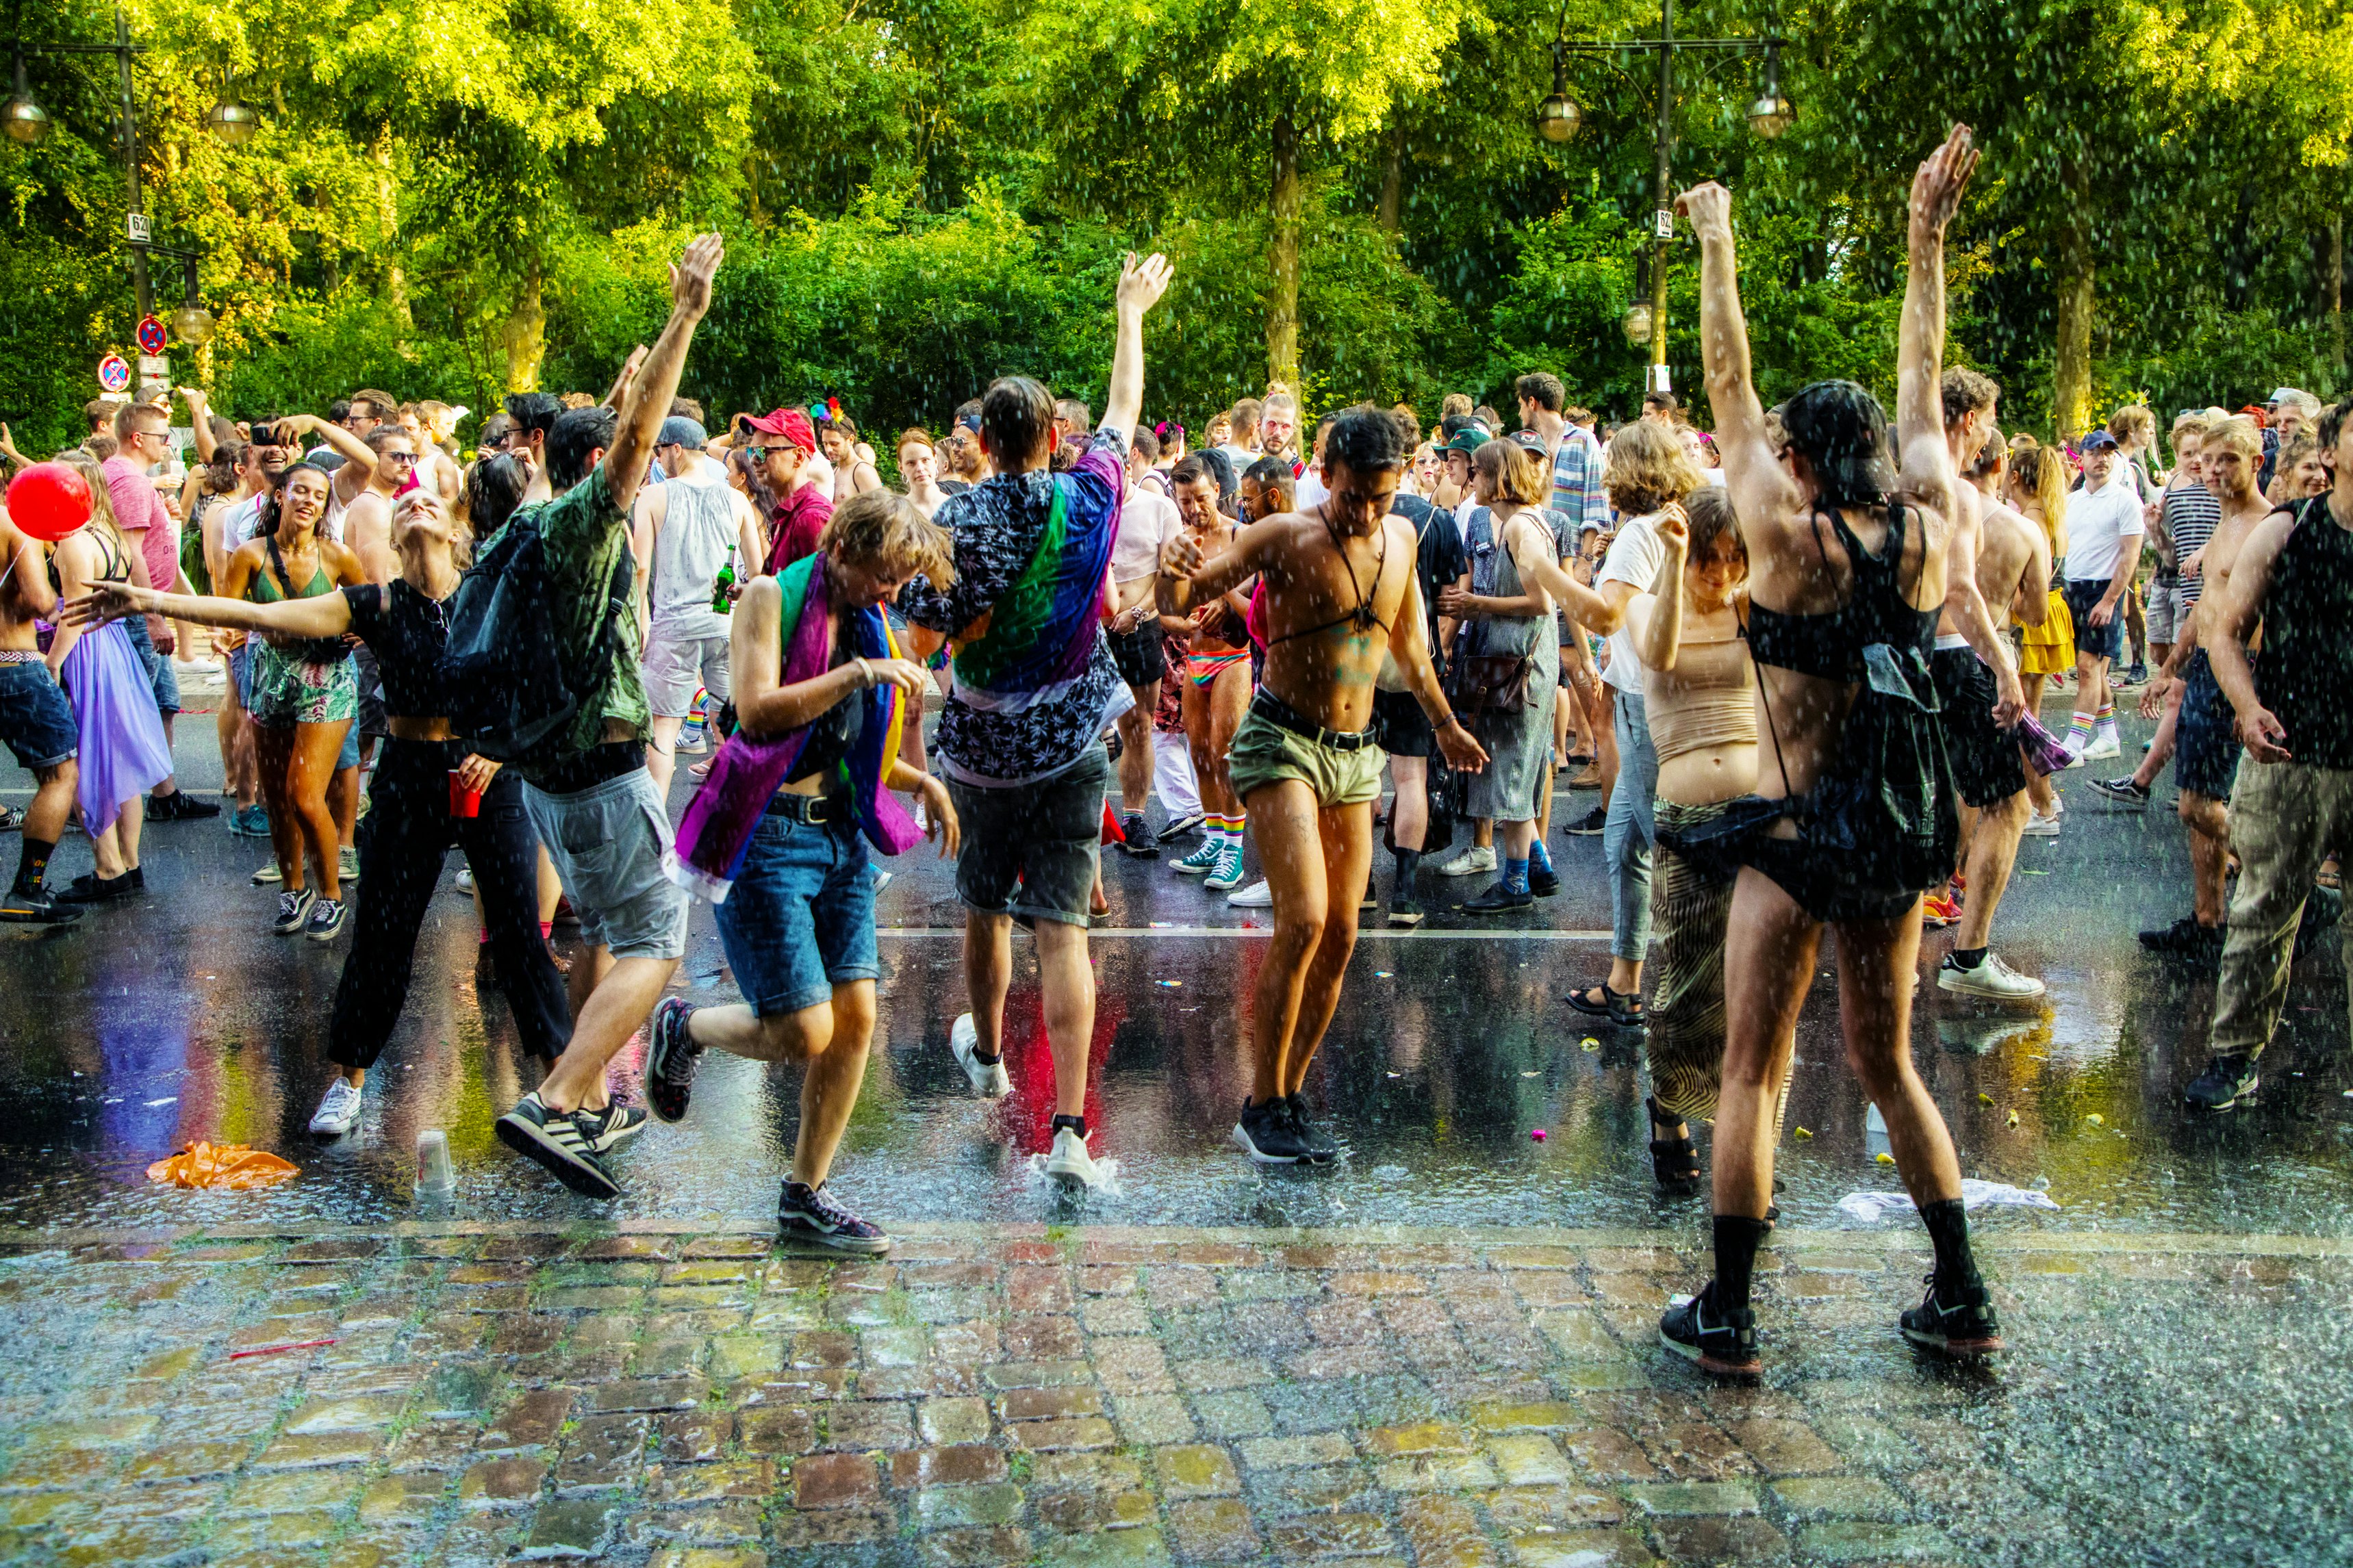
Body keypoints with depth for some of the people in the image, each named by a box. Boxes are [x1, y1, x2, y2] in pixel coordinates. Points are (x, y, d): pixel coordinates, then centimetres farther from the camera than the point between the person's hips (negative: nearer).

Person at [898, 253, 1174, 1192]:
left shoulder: (957, 524, -9)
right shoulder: (1090, 499, -4)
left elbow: (923, 640, -11)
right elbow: (1125, 406, 13)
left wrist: (982, 614, 5)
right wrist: (1131, 312, 26)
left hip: (982, 751, 0)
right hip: (1072, 745, 0)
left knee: (984, 906, 22)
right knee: (1061, 927, -5)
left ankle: (986, 1053, 46)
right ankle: (1068, 1130, -13)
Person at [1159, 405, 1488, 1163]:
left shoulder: (1401, 540, 7)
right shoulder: (1285, 537, -10)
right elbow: (1179, 602, -14)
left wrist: (1444, 723, 33)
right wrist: (1173, 570, -37)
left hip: (1355, 757, 6)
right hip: (1282, 741, -6)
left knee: (1340, 937, 4)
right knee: (1303, 920, -18)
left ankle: (1290, 1095, 17)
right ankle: (1262, 1107, -6)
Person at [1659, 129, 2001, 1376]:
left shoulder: (1788, 536, -11)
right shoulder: (1927, 531, -1)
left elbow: (1729, 387, -1)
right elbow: (1921, 390, 12)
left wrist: (1716, 243, 10)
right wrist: (1928, 235, 20)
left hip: (1797, 836, -5)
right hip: (1901, 835, 5)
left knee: (1753, 1069, 4)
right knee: (1887, 1064, 19)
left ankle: (1726, 1317, 9)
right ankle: (1962, 1298, 24)